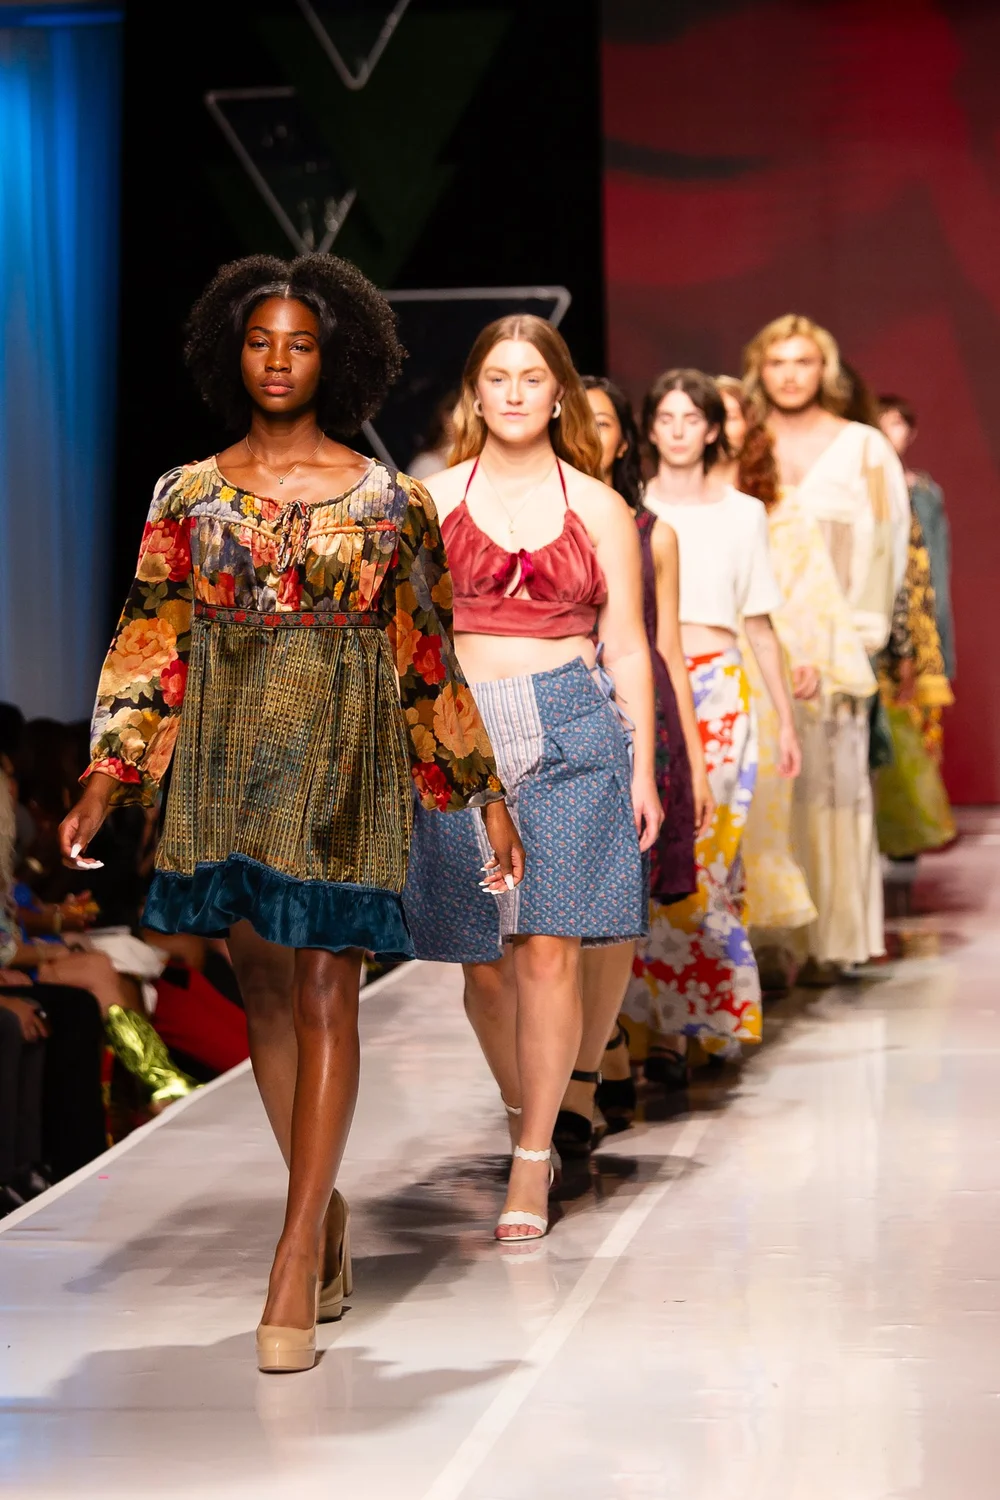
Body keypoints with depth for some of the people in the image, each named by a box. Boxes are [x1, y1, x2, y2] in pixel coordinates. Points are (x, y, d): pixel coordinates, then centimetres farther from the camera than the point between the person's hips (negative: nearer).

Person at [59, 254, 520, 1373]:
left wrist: (485, 795, 7)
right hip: (224, 760, 3)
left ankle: (295, 1262, -8)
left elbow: (426, 659, 8)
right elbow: (150, 641, 6)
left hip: (340, 762, -3)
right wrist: (104, 782, -3)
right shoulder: (189, 495, 9)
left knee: (321, 992, -8)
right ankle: (325, 1208, 24)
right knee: (262, 986, 8)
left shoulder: (387, 501, 4)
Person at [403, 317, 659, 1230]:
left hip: (570, 728, -1)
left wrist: (643, 768, 4)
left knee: (550, 948, -9)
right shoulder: (433, 501, 9)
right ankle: (524, 1114, 27)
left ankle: (532, 1165, -3)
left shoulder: (598, 507, 9)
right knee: (484, 961, 4)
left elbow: (627, 647, 9)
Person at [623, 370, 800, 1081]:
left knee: (704, 850, -7)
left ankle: (684, 1021, 2)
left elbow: (760, 623, 14)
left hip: (718, 691, 1)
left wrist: (786, 719, 13)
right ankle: (666, 1023, -3)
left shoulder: (743, 513, 11)